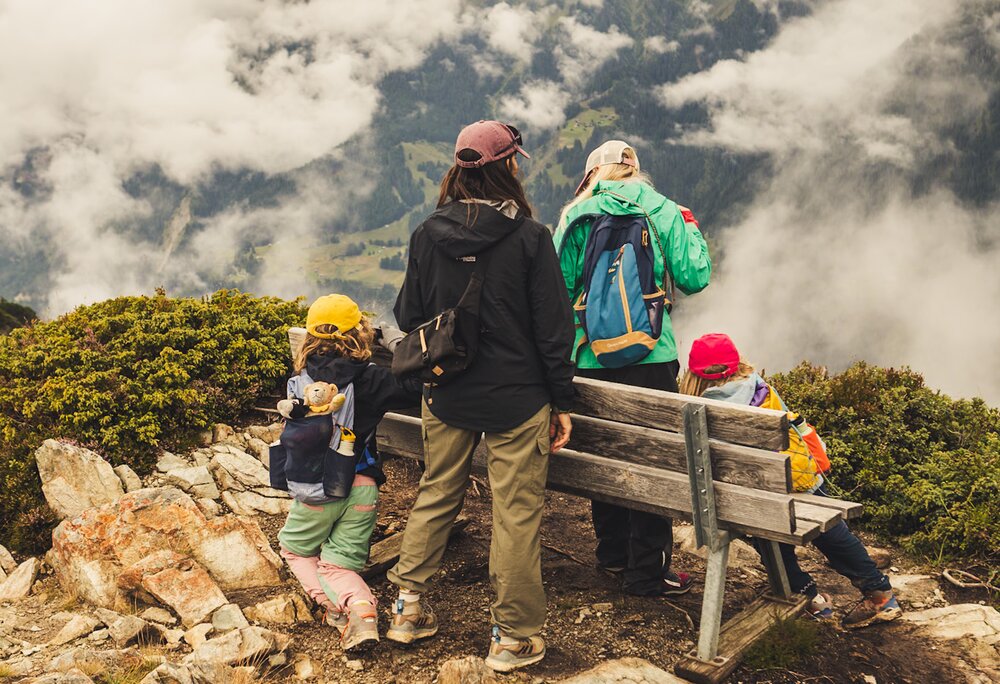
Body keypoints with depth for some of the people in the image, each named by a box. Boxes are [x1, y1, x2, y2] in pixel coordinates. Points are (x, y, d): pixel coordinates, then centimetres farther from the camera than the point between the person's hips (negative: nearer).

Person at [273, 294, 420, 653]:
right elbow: (415, 391, -8)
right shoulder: (369, 379, -10)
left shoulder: (301, 380, -2)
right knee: (339, 561, 13)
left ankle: (339, 607, -2)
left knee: (295, 548, 23)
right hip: (361, 487, 0)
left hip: (315, 490, 0)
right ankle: (359, 604, -20)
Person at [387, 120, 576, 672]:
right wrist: (562, 402, 0)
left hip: (446, 398, 4)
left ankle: (409, 609, 27)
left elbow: (408, 316, 7)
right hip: (516, 400, -4)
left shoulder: (427, 234, -2)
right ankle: (513, 637, 14)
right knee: (515, 514, 5)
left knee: (434, 499, 19)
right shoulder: (528, 236, -12)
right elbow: (552, 327, -9)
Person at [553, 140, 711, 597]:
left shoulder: (576, 216, 2)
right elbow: (693, 278, -1)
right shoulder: (663, 212, 0)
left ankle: (613, 553, 32)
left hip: (592, 359, 3)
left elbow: (558, 287, -2)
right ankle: (647, 573, 9)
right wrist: (691, 229, 15)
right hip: (651, 358, -2)